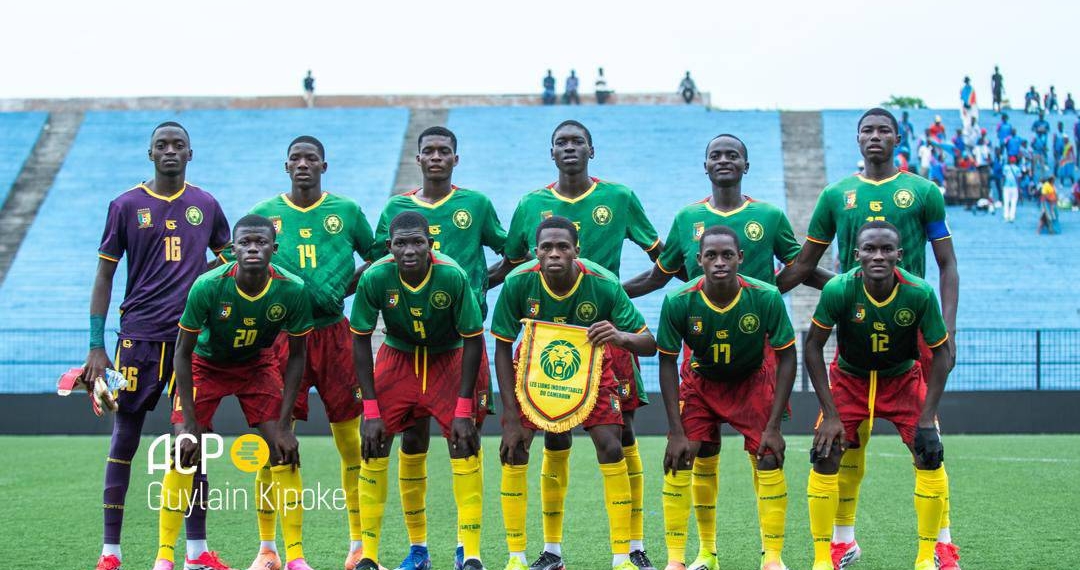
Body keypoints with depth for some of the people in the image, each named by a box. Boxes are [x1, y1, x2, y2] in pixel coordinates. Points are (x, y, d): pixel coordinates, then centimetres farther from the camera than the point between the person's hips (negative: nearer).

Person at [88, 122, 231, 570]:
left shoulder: (206, 206, 8)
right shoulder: (127, 206, 1)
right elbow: (104, 276, 1)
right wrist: (96, 347, -4)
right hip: (139, 335, -2)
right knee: (124, 439, 1)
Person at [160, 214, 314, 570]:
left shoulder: (292, 291, -25)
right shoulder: (208, 287, -30)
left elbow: (297, 356, -11)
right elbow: (183, 352, -19)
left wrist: (284, 424, -14)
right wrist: (190, 424, -21)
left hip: (258, 364, 2)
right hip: (205, 363, -2)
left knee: (283, 449, -11)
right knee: (184, 452, -14)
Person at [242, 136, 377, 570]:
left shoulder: (347, 210, 6)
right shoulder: (263, 213, 5)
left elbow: (377, 258, 16)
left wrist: (347, 286, 1)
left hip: (334, 333, 0)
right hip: (281, 334, 0)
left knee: (352, 441, 0)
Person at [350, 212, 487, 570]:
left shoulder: (453, 277, -28)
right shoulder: (374, 279, -25)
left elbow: (472, 341, -17)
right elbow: (360, 340, -13)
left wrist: (464, 410, -19)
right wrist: (371, 411, -16)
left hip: (448, 359, -1)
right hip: (397, 356, 1)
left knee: (464, 445, -12)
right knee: (374, 445, -7)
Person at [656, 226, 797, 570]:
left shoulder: (766, 298, -27)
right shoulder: (678, 302, -26)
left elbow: (786, 357, -16)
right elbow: (667, 363, -14)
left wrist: (773, 426, -18)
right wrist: (677, 432, -17)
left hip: (753, 380, 0)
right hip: (700, 380, 1)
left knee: (768, 459, -10)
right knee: (678, 461, -10)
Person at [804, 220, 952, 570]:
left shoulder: (919, 293, -26)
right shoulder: (838, 290, -28)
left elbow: (940, 353, -13)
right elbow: (813, 348, -15)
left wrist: (927, 417, -18)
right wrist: (830, 414, -18)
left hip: (903, 379, 0)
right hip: (849, 379, 0)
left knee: (930, 458, -11)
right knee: (824, 458, -11)